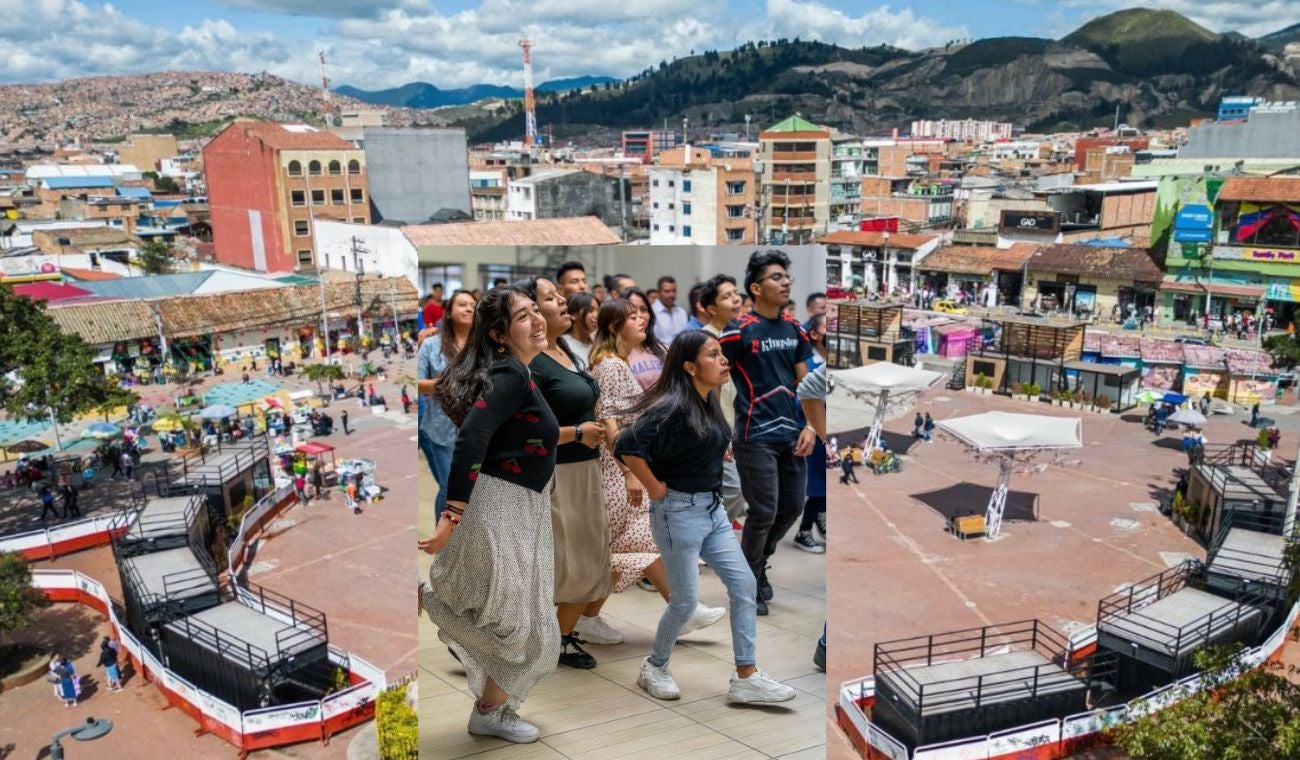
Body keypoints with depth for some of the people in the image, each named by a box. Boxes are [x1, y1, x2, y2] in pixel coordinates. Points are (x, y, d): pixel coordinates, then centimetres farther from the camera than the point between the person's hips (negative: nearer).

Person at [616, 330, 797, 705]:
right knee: (686, 600, 3)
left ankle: (746, 678, 13)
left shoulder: (710, 402, 5)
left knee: (744, 586, 5)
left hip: (713, 509, 8)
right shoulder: (673, 406, -22)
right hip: (680, 512, -8)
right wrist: (655, 489, -20)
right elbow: (627, 447, -30)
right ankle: (654, 668, 28)